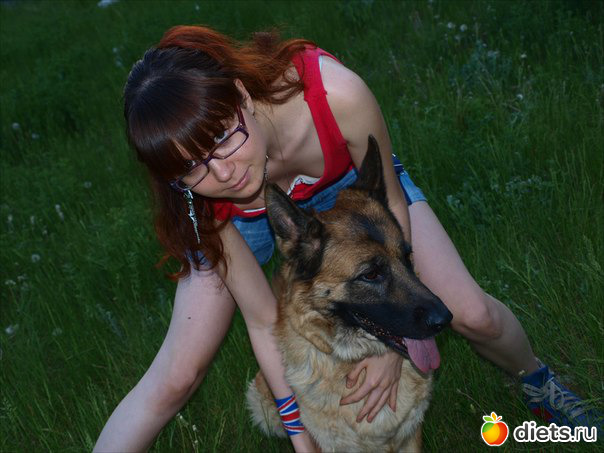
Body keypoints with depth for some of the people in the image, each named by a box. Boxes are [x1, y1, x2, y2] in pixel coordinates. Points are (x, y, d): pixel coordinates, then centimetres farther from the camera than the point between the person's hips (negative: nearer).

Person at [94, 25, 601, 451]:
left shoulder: (335, 93, -42)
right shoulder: (201, 195, -37)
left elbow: (391, 204, -23)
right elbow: (264, 320, -25)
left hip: (348, 179, 1)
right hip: (245, 218, 0)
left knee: (474, 314, -3)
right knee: (175, 379, -10)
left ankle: (535, 378, 34)